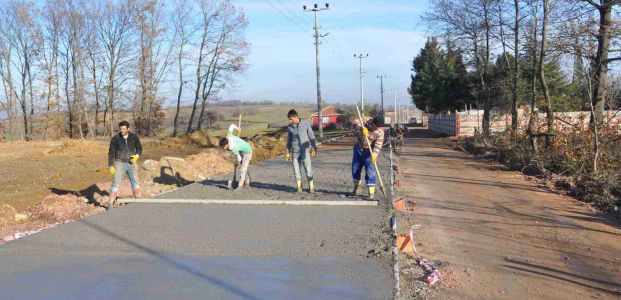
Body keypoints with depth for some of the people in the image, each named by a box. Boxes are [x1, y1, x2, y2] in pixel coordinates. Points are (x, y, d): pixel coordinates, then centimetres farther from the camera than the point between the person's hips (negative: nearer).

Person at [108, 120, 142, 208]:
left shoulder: (134, 137, -1)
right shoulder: (115, 138, -6)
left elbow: (139, 148, 9)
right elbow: (111, 153, -3)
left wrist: (137, 156, -11)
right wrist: (111, 166, -6)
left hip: (132, 164, 3)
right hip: (119, 164, -2)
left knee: (135, 183, 9)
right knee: (116, 184, -7)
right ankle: (111, 204, -3)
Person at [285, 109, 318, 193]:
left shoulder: (306, 124, -2)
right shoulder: (290, 127, 6)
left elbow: (311, 137, 2)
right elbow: (288, 140, 14)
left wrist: (314, 149, -2)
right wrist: (287, 152, 12)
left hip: (305, 150, -2)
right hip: (295, 151, 3)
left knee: (308, 169, -8)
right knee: (296, 170, 2)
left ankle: (311, 187, 2)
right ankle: (299, 187, 14)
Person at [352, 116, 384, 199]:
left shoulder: (380, 132, -18)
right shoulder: (366, 120, -9)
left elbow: (378, 145, -26)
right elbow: (355, 125, -14)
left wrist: (374, 155, -41)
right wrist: (361, 129, -34)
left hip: (369, 152, -4)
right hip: (358, 149, 4)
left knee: (370, 173, -9)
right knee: (355, 170, 13)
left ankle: (371, 193, -4)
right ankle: (356, 187, 33)